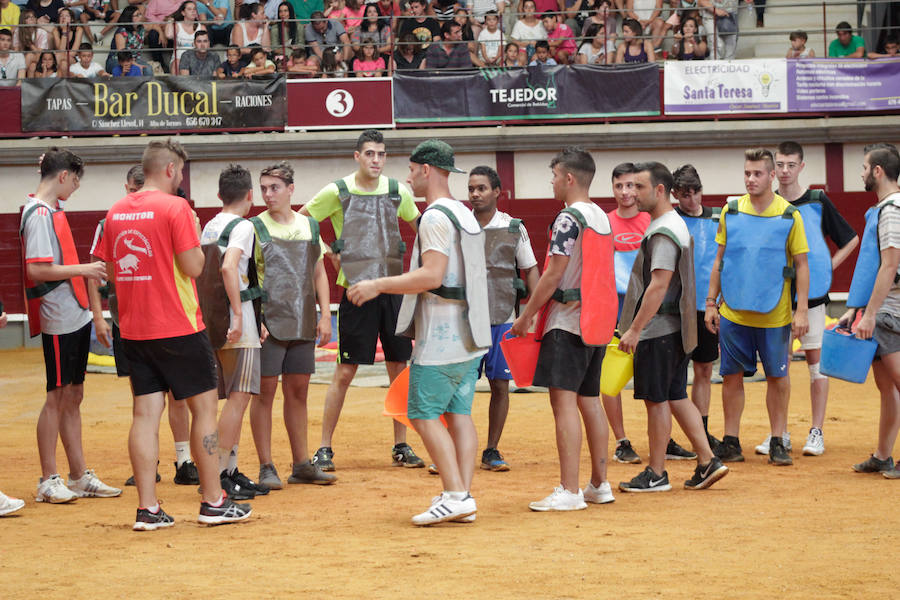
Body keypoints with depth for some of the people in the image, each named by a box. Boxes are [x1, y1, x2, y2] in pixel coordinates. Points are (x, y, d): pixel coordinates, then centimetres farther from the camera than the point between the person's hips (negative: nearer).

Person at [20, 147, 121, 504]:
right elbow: (37, 270, -22)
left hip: (76, 317, 9)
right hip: (58, 321, -9)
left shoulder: (53, 212, 15)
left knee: (73, 397, 12)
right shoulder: (39, 214, -14)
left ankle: (80, 477, 18)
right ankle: (48, 482, 3)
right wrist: (81, 269, -15)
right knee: (57, 398, -3)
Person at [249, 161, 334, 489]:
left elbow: (319, 273, 15)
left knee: (298, 391, 9)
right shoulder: (254, 228, -2)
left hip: (302, 324, 4)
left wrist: (325, 315, 6)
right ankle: (266, 468, 1)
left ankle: (301, 464, 16)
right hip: (268, 323, -4)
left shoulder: (309, 226, 11)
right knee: (265, 391, -3)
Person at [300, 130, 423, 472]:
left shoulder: (397, 192, 7)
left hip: (393, 287, 4)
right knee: (345, 372, -4)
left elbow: (421, 226, 21)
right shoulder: (336, 193, -4)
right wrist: (329, 252, -4)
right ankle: (324, 449, 3)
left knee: (400, 369, 5)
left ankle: (401, 447, 14)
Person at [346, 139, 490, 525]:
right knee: (459, 413, 8)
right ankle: (463, 498, 4)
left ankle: (455, 495, -14)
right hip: (469, 334, 9)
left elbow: (432, 277, -22)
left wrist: (378, 285, -16)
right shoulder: (466, 215, 17)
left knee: (424, 414, -7)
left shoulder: (435, 217, -14)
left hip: (441, 338, -9)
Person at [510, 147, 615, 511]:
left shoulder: (569, 218, -12)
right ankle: (599, 484, 17)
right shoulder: (602, 218, 15)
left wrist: (526, 317, -8)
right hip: (596, 321, 9)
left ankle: (569, 491, -16)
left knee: (563, 399, -11)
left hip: (568, 323, -9)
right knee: (589, 400, 14)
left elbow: (553, 275, -15)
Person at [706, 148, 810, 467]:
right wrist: (711, 303, 6)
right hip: (733, 313, 2)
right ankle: (731, 443, 13)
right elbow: (719, 260, 11)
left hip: (775, 315, -2)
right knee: (732, 375, 5)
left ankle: (777, 442, 14)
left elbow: (801, 265, -1)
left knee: (777, 377, 5)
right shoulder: (731, 211, 4)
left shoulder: (789, 216, -3)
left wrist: (802, 311, -7)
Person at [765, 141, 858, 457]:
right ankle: (780, 434, 10)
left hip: (812, 292, -2)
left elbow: (851, 240, 7)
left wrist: (828, 267, -2)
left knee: (816, 360, -1)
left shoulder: (818, 202, -1)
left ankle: (816, 433, 4)